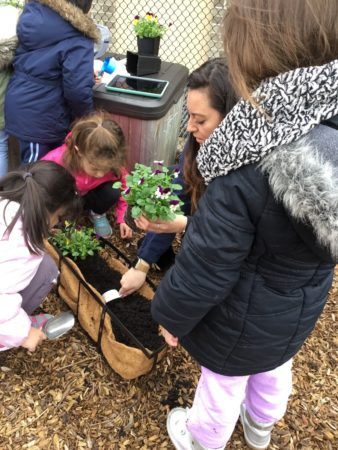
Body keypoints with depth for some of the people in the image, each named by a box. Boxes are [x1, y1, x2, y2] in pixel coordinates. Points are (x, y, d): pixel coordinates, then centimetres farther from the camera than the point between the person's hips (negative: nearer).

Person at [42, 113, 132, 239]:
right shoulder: (56, 161, -41)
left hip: (88, 195, 1)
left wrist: (122, 219, -17)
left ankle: (97, 214, 4)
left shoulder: (110, 163, -33)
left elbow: (123, 188, -13)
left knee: (112, 192, -30)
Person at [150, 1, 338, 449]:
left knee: (222, 384, 22)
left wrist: (171, 313, -8)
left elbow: (205, 267, -27)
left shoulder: (251, 168, -37)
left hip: (243, 318, -6)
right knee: (274, 370, 32)